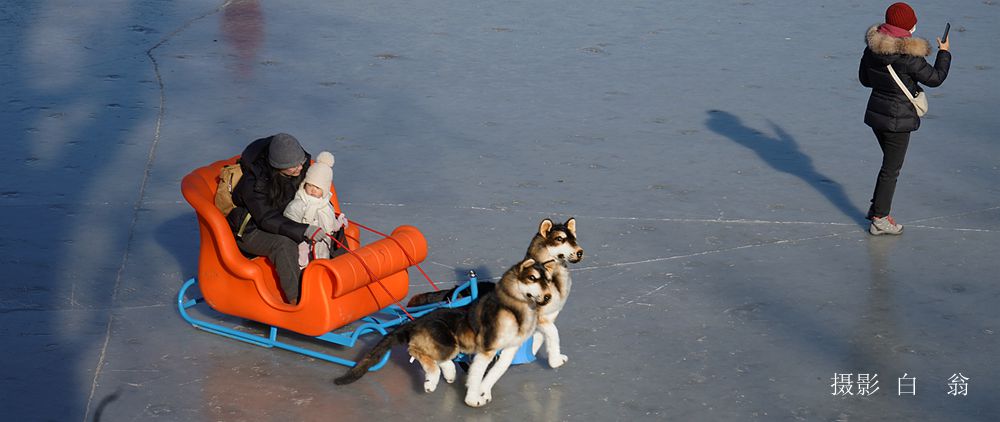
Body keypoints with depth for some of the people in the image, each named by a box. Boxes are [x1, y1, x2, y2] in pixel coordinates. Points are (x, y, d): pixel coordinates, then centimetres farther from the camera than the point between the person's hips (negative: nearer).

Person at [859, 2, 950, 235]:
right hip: (898, 119, -7)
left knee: (890, 163, 25)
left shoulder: (872, 48, -3)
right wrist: (944, 53, 3)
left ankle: (877, 207, 32)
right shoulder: (907, 56, -24)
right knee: (891, 169, 4)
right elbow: (935, 78, -11)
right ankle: (879, 219, 11)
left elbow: (864, 79, 10)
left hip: (876, 114, 7)